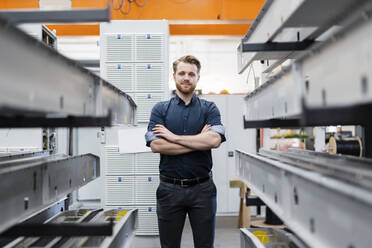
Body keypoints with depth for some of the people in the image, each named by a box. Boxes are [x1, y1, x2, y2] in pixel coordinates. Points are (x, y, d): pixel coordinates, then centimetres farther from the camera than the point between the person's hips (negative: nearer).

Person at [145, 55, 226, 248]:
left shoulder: (209, 109, 4)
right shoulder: (160, 109, 4)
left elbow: (214, 140, -15)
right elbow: (155, 145, -11)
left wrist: (174, 137, -12)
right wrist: (199, 141, -11)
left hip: (202, 188, 0)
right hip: (170, 188, 0)